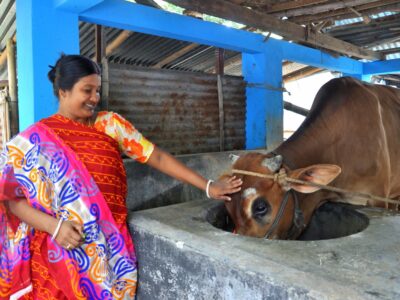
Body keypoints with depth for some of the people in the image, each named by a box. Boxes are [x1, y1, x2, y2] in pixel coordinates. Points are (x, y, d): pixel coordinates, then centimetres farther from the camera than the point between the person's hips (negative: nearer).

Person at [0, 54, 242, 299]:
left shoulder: (110, 124, 1)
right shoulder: (33, 140, -3)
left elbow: (157, 157, -2)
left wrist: (208, 186, -6)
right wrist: (54, 226, -20)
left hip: (111, 246, 2)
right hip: (58, 251, -1)